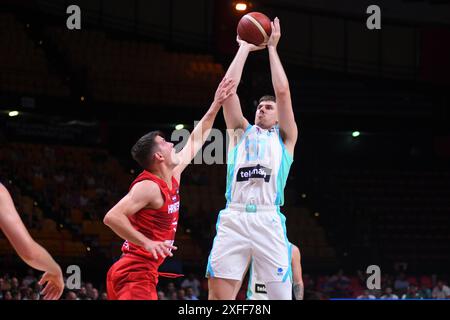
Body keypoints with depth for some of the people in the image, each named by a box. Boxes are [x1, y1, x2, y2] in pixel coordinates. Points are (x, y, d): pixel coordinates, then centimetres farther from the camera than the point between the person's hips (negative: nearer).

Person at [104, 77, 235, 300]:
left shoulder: (173, 177, 13)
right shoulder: (148, 186, -14)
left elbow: (196, 140, 26)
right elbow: (112, 217, -23)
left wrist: (216, 104, 25)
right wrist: (146, 243, -27)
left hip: (142, 273, 10)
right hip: (136, 274, -10)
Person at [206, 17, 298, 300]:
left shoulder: (284, 138, 18)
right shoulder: (241, 132, 24)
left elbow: (283, 91, 7)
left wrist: (272, 48, 14)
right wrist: (245, 48, 18)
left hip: (268, 220, -2)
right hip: (233, 219, 2)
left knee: (281, 294, -6)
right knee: (218, 295, -5)